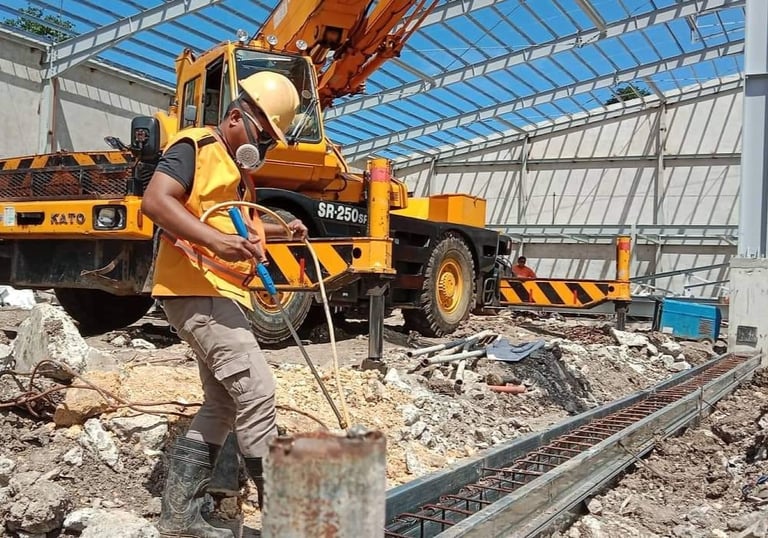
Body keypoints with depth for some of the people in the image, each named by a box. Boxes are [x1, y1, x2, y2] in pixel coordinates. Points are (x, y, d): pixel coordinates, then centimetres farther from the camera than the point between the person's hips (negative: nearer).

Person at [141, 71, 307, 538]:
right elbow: (155, 200, -22)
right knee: (256, 390, -16)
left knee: (222, 406, 11)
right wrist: (214, 241, -34)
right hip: (196, 291, -11)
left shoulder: (239, 168, 22)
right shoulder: (195, 147, -7)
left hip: (225, 296, 11)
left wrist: (281, 230, 20)